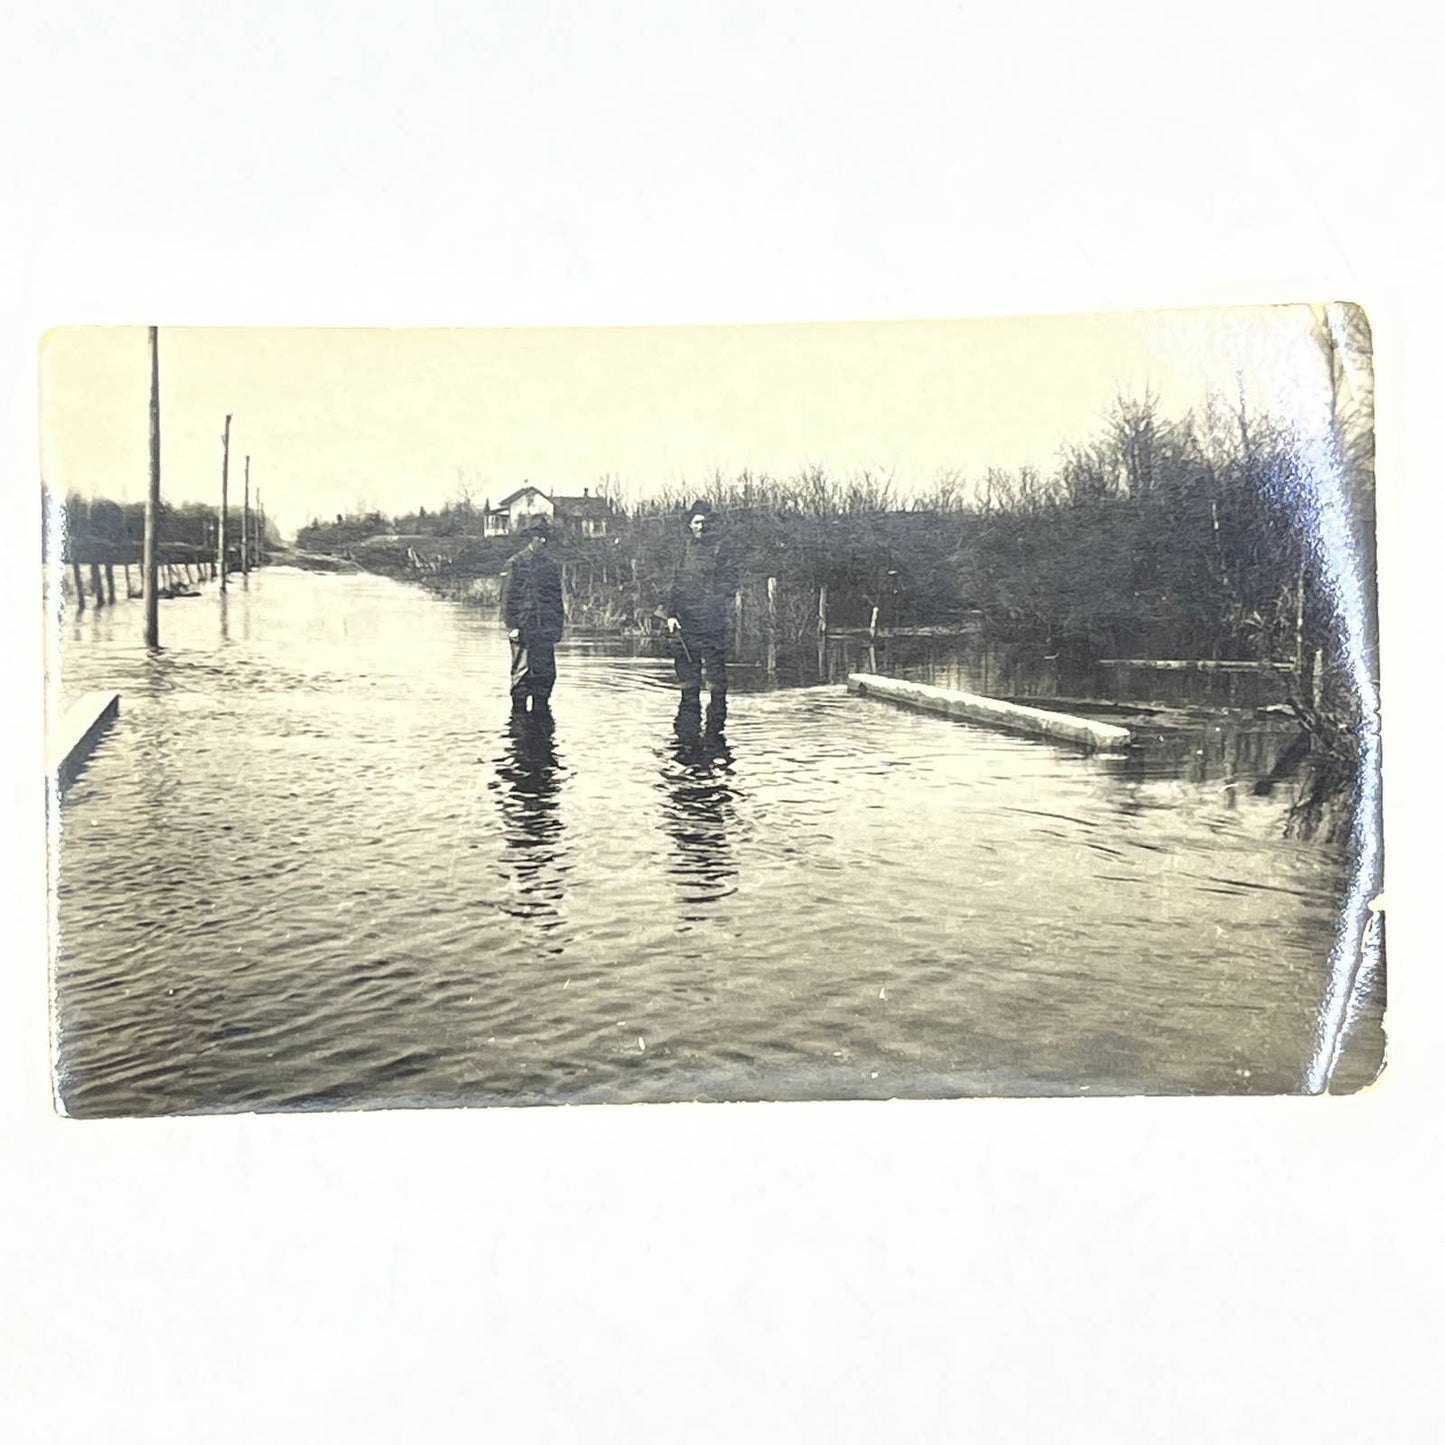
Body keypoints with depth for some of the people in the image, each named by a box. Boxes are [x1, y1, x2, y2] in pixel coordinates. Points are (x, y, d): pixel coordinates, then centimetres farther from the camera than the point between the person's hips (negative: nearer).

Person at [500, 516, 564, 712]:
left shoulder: (550, 565, 14)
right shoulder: (515, 564, -1)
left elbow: (557, 598, 17)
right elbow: (507, 598, -4)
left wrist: (558, 626, 12)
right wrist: (512, 626, -11)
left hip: (546, 629, 4)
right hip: (523, 628, -4)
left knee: (547, 673, 4)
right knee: (522, 671, -2)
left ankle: (541, 710, 13)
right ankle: (518, 710, 5)